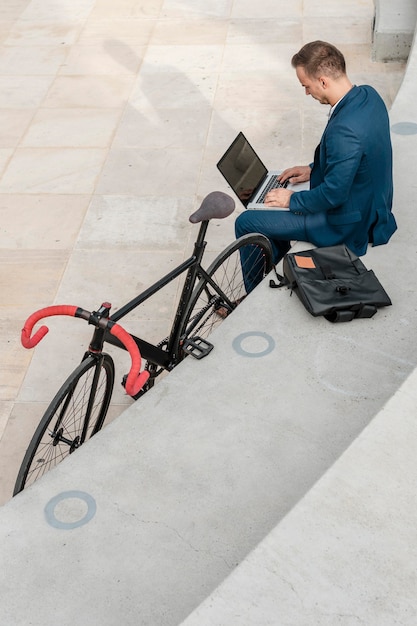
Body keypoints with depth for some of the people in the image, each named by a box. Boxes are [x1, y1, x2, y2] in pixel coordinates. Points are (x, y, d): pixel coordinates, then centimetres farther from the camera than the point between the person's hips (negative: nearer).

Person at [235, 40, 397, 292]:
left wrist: (293, 200, -12)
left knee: (246, 223, -1)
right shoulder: (368, 96, -5)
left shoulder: (344, 130, -35)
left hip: (347, 223, -10)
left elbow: (334, 194, -28)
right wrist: (314, 169, 9)